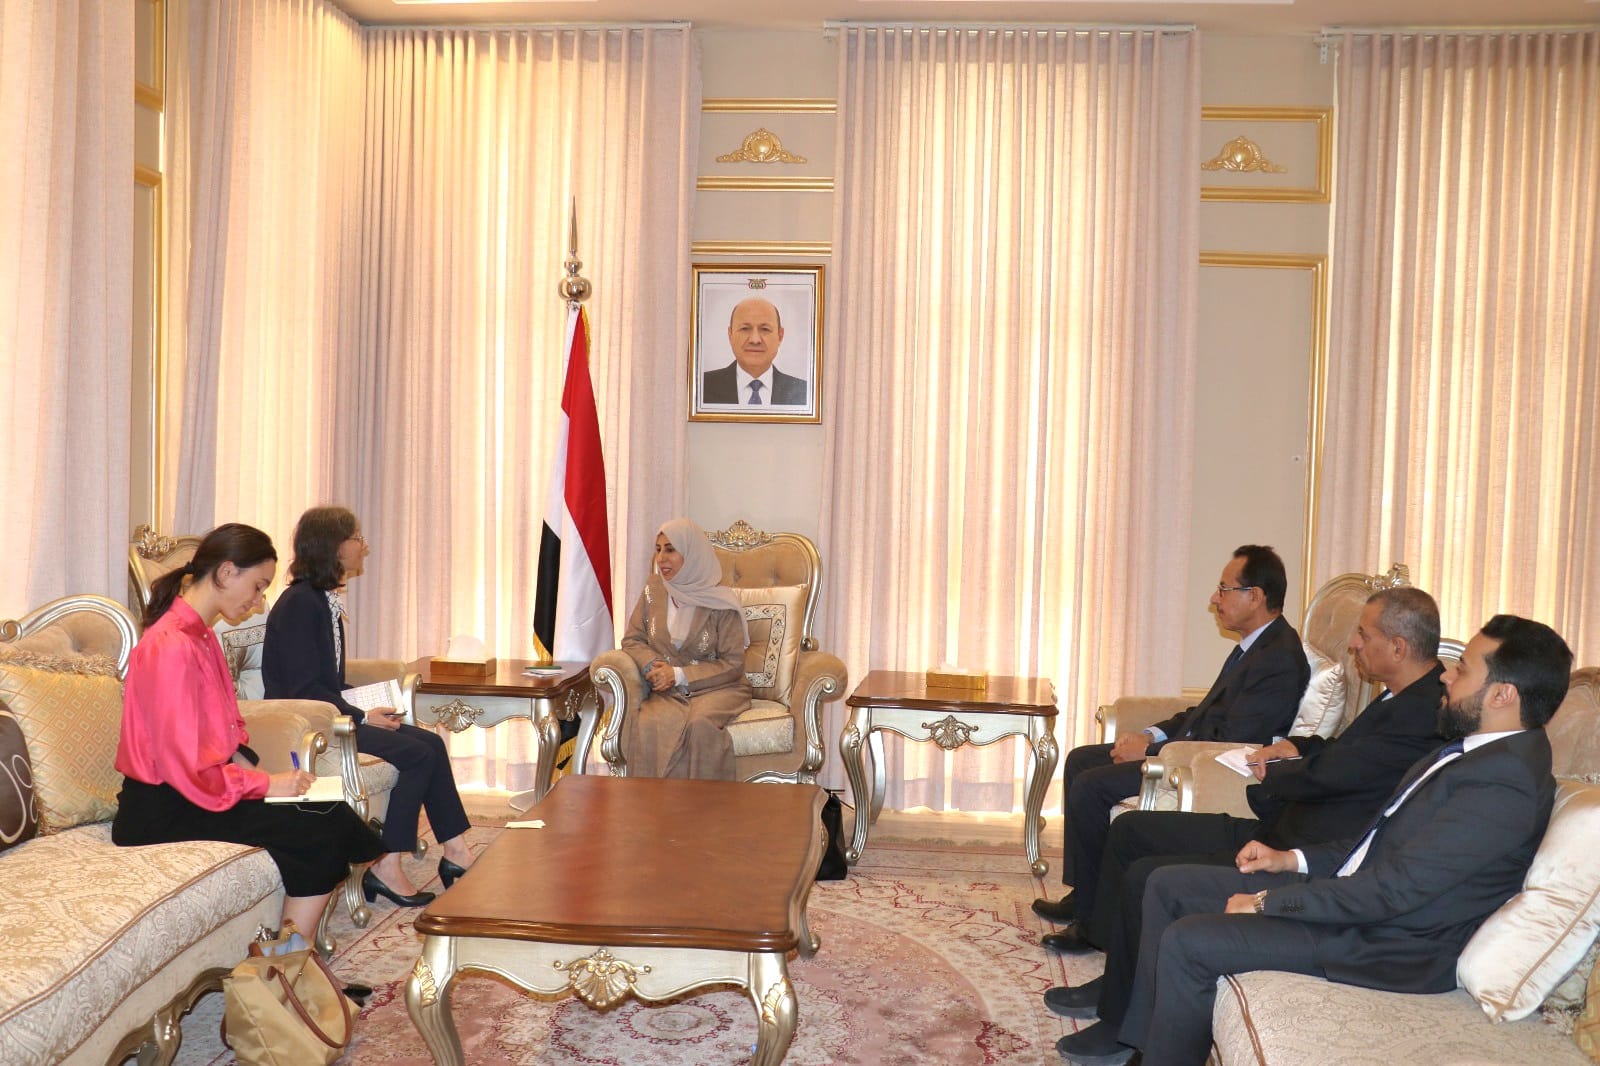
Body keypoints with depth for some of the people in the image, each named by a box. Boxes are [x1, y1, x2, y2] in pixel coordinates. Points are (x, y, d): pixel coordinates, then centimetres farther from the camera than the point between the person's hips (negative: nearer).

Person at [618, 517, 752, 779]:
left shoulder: (720, 602, -5)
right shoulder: (654, 588, 8)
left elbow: (733, 664, -6)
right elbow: (632, 639, 12)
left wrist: (680, 675, -14)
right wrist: (651, 665, -10)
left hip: (717, 689, -3)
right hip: (667, 692, 3)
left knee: (700, 724, -37)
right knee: (648, 725, -32)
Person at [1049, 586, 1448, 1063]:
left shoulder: (1424, 712, -22)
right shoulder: (1401, 698, 10)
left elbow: (1325, 773, -24)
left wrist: (1270, 776, -4)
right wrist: (1299, 747, 8)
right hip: (1275, 831, 11)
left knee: (1146, 877, -18)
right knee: (1130, 830, 10)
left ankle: (1121, 1025, 1)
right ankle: (1117, 979, 18)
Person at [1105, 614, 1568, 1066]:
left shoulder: (1504, 781, -23)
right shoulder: (1475, 748, 9)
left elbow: (1393, 888, -25)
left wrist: (1265, 902, -18)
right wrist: (1294, 859, 8)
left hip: (1391, 945, -10)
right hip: (1352, 889, 10)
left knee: (1187, 942, -20)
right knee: (1168, 885, 7)